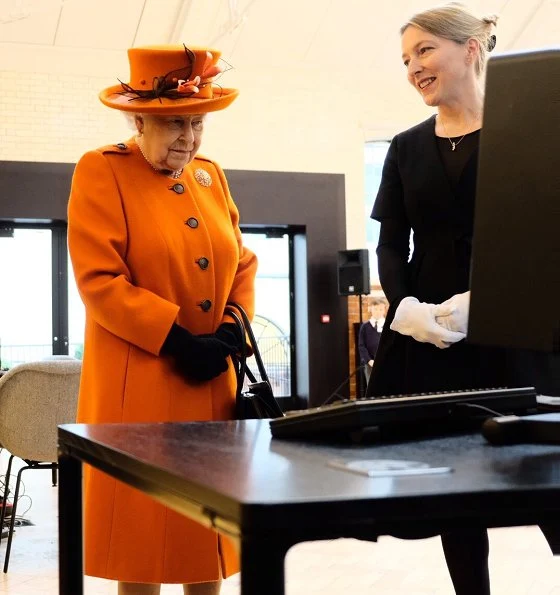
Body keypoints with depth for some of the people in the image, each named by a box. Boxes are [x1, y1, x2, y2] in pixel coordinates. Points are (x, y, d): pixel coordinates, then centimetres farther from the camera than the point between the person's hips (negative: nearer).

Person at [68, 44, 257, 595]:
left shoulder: (211, 175, 12)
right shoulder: (101, 171, -6)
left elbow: (242, 262, 14)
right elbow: (99, 280, -14)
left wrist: (233, 328, -5)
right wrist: (176, 340, -18)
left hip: (213, 380, 6)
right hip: (139, 384, -5)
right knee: (142, 527, 3)